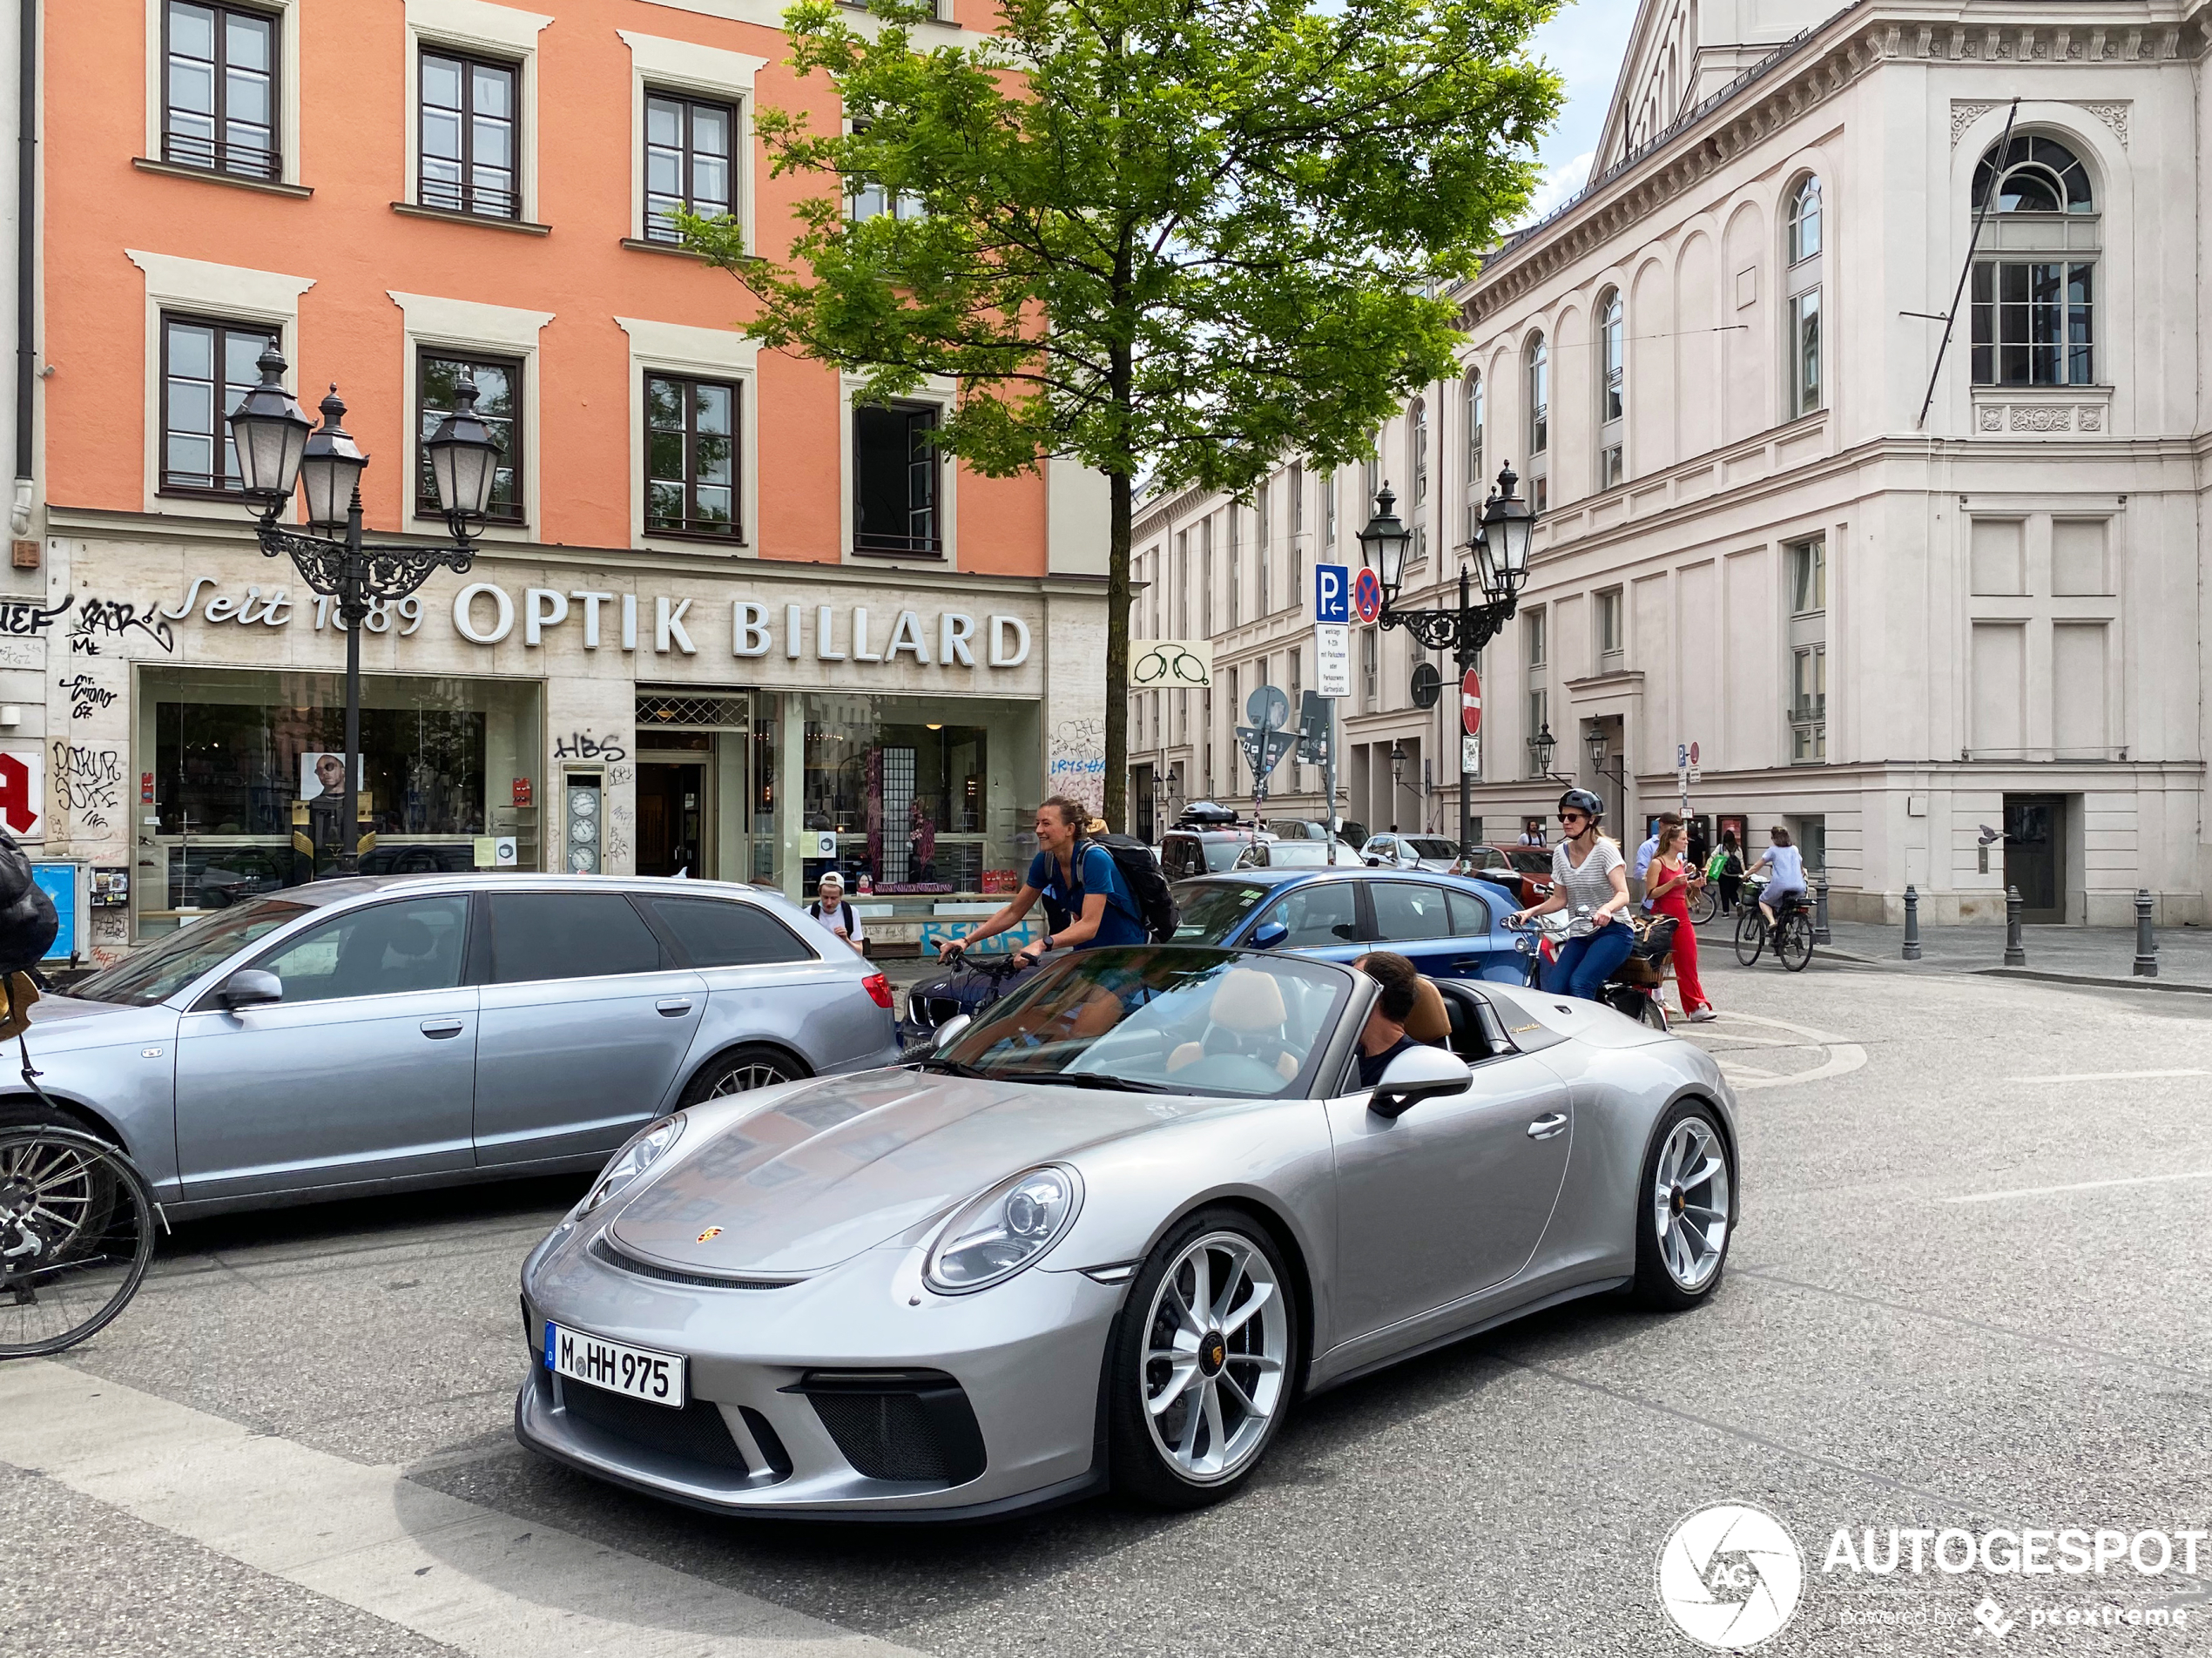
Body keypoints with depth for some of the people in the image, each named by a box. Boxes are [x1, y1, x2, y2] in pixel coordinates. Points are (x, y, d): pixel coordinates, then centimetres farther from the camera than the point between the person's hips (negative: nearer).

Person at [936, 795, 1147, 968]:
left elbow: (1089, 925, -32)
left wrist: (1042, 944, -47)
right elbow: (1014, 911, 2)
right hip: (1086, 953, 7)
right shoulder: (1045, 861, -4)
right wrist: (967, 941, -8)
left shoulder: (1095, 859, -24)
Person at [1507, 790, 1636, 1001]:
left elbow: (1623, 894, -22)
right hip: (1581, 934, 6)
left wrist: (1606, 909, -45)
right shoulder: (1561, 853, 6)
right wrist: (1530, 912, -7)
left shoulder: (1605, 849, -12)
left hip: (1613, 930, -6)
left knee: (1579, 984, -27)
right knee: (1554, 987, -16)